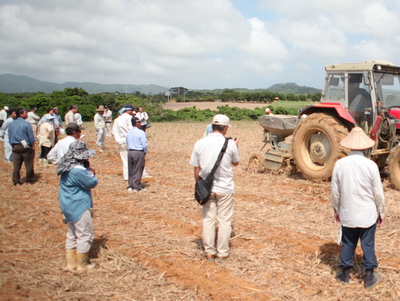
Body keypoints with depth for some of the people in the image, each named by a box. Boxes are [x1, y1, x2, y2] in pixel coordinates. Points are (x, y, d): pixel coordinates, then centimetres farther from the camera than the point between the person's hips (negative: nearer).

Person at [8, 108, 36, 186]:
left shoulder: (11, 124, 6)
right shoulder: (26, 124, -10)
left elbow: (10, 138, 10)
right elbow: (31, 137, -10)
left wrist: (13, 146, 17)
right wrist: (33, 146, -2)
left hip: (15, 147, 5)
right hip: (26, 147, -5)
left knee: (16, 165, 8)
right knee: (28, 164, 7)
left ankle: (16, 181, 10)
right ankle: (29, 180, 15)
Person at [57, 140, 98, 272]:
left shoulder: (68, 168, 5)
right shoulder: (78, 171, -26)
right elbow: (92, 183, -16)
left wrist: (87, 170, -4)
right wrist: (91, 174, 2)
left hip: (69, 206, 10)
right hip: (79, 207, -10)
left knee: (72, 235, 19)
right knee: (85, 235, 3)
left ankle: (71, 263, 27)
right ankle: (82, 265, 13)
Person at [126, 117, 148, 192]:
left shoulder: (128, 133, 9)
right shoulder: (141, 132, -11)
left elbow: (127, 143, 14)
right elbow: (144, 144, -12)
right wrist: (145, 152, 3)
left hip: (130, 152, 6)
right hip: (139, 152, -6)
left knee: (130, 170, 12)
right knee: (137, 170, 0)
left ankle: (130, 186, 17)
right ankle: (136, 187, 3)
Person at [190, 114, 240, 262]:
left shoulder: (200, 143, -5)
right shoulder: (230, 144, -10)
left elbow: (196, 168, -1)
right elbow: (235, 163, 8)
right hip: (225, 188, -2)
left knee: (208, 220, 12)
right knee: (224, 221, 9)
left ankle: (209, 253, 19)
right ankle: (222, 253, 17)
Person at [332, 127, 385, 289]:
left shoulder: (339, 164, -9)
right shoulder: (371, 165, -14)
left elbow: (335, 191, -2)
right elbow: (378, 193, -7)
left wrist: (336, 209, 13)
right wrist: (381, 212, 7)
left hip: (347, 214, 2)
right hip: (368, 214, -1)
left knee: (348, 243, 16)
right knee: (368, 245, 12)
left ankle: (345, 274, 27)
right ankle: (369, 277, 23)